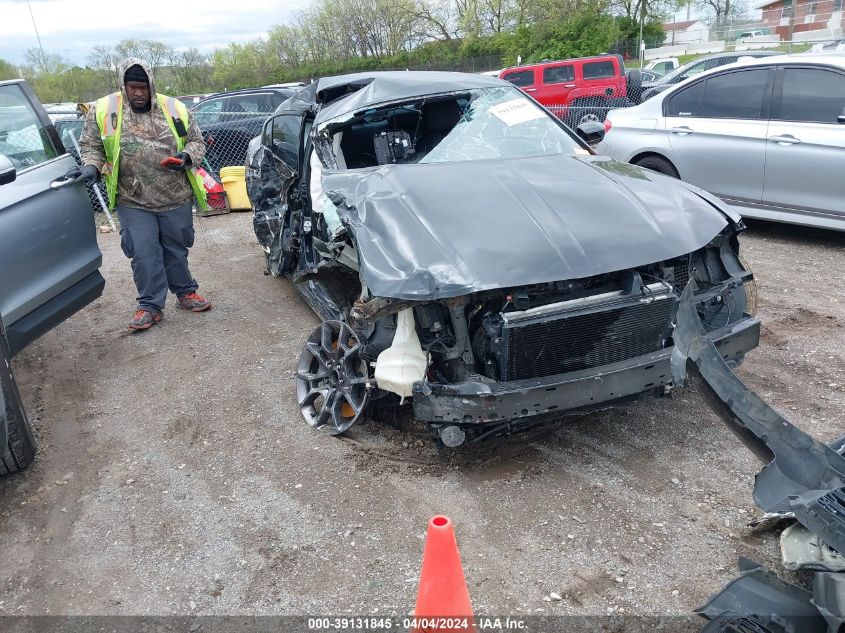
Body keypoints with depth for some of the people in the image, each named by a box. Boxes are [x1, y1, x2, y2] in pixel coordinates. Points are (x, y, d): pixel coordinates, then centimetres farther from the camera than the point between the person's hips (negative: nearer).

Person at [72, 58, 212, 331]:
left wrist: (187, 157, -11)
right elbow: (91, 146, 9)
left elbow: (196, 142, 9)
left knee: (176, 249, 14)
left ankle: (185, 292, 32)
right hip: (133, 201, -1)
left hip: (176, 198, 1)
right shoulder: (103, 110, 1)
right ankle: (150, 305, 13)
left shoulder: (174, 109, 3)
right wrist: (91, 166, -11)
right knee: (144, 254, 0)